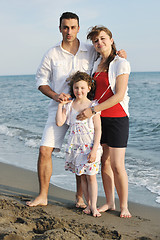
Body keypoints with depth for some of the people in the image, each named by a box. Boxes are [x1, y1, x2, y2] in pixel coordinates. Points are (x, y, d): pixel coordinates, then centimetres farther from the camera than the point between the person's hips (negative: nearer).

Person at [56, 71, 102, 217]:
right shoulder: (69, 106, 4)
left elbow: (98, 130, -9)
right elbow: (59, 122, -4)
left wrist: (94, 150, -14)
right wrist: (60, 105, -5)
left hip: (90, 146, -4)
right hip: (75, 147, 4)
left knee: (91, 176, -2)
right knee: (82, 177, 10)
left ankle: (93, 206, 6)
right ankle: (88, 204, 20)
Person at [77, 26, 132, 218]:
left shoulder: (121, 63, -10)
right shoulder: (96, 64, 11)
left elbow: (119, 96, -17)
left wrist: (92, 110, -19)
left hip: (117, 118, -6)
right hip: (99, 119, 6)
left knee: (117, 165, -6)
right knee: (104, 162, 9)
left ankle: (124, 206, 8)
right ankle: (109, 203, 20)